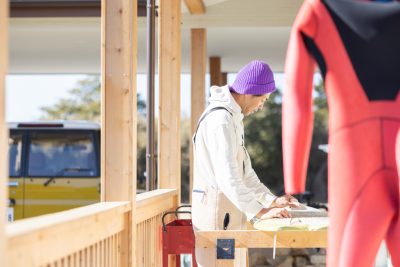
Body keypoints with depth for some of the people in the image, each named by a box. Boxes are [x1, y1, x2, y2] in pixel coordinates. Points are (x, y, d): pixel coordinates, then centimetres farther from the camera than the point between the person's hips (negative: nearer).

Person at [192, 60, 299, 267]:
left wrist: (271, 200, 10)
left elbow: (244, 170, 20)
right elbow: (227, 176, -26)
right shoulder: (220, 119, -18)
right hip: (217, 209, -10)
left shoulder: (233, 117, 16)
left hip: (229, 210, 10)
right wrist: (259, 212, -28)